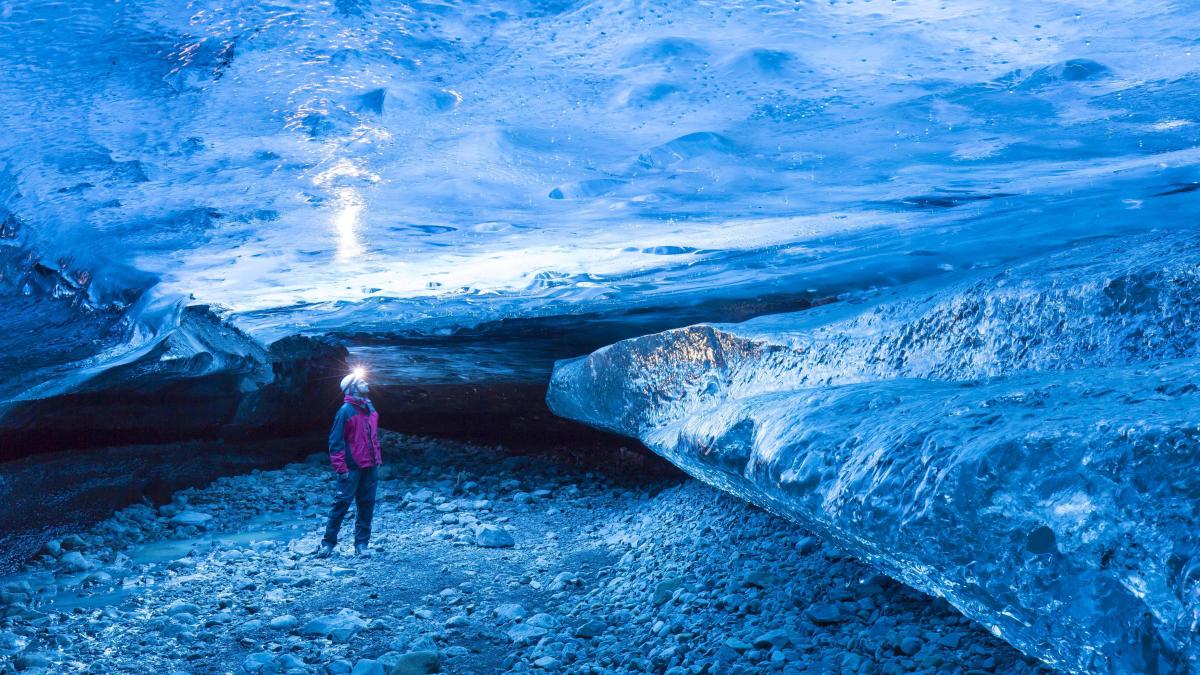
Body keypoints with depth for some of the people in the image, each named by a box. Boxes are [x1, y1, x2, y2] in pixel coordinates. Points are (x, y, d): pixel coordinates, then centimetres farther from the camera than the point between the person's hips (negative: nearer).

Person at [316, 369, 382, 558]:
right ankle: (328, 542, 5)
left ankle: (361, 544, 14)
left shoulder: (370, 409, 12)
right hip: (352, 468, -7)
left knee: (367, 504, 7)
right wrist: (340, 468, -14)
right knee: (342, 502, -5)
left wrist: (378, 460, 16)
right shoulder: (346, 411, -9)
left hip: (370, 467, 7)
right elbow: (336, 441, -11)